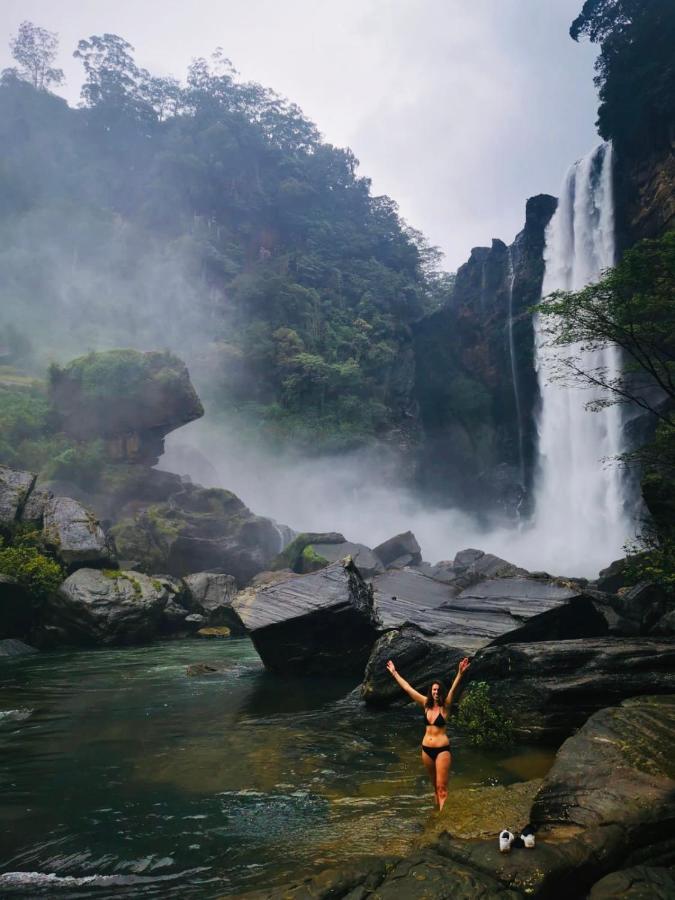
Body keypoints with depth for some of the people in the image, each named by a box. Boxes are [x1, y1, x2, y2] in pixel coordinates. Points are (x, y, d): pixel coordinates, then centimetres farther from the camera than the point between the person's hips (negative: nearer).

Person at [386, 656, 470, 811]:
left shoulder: (445, 706, -8)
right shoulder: (426, 704, 4)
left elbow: (453, 689, -26)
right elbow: (407, 688, 9)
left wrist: (460, 674, -42)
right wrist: (394, 673, 11)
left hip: (442, 750, -5)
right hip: (426, 749, 5)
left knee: (442, 787, -7)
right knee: (435, 786, 16)